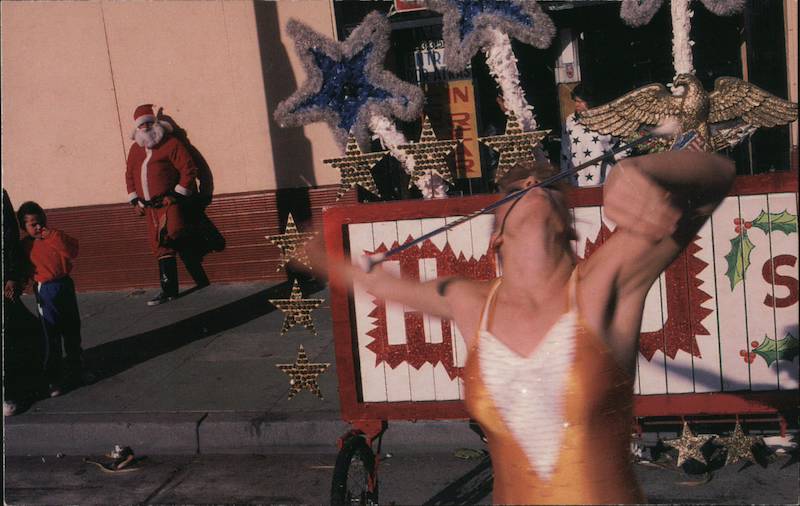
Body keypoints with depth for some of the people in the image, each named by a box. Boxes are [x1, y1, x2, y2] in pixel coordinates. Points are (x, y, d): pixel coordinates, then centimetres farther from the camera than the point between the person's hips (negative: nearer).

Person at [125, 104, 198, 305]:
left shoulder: (170, 143, -4)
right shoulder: (135, 149, 15)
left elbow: (188, 169, -8)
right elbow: (129, 174, 21)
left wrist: (176, 196, -10)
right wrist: (135, 201, 13)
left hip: (168, 202, -5)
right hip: (149, 207, 6)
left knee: (171, 235, -30)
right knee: (161, 249, 6)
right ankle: (168, 291, 10)